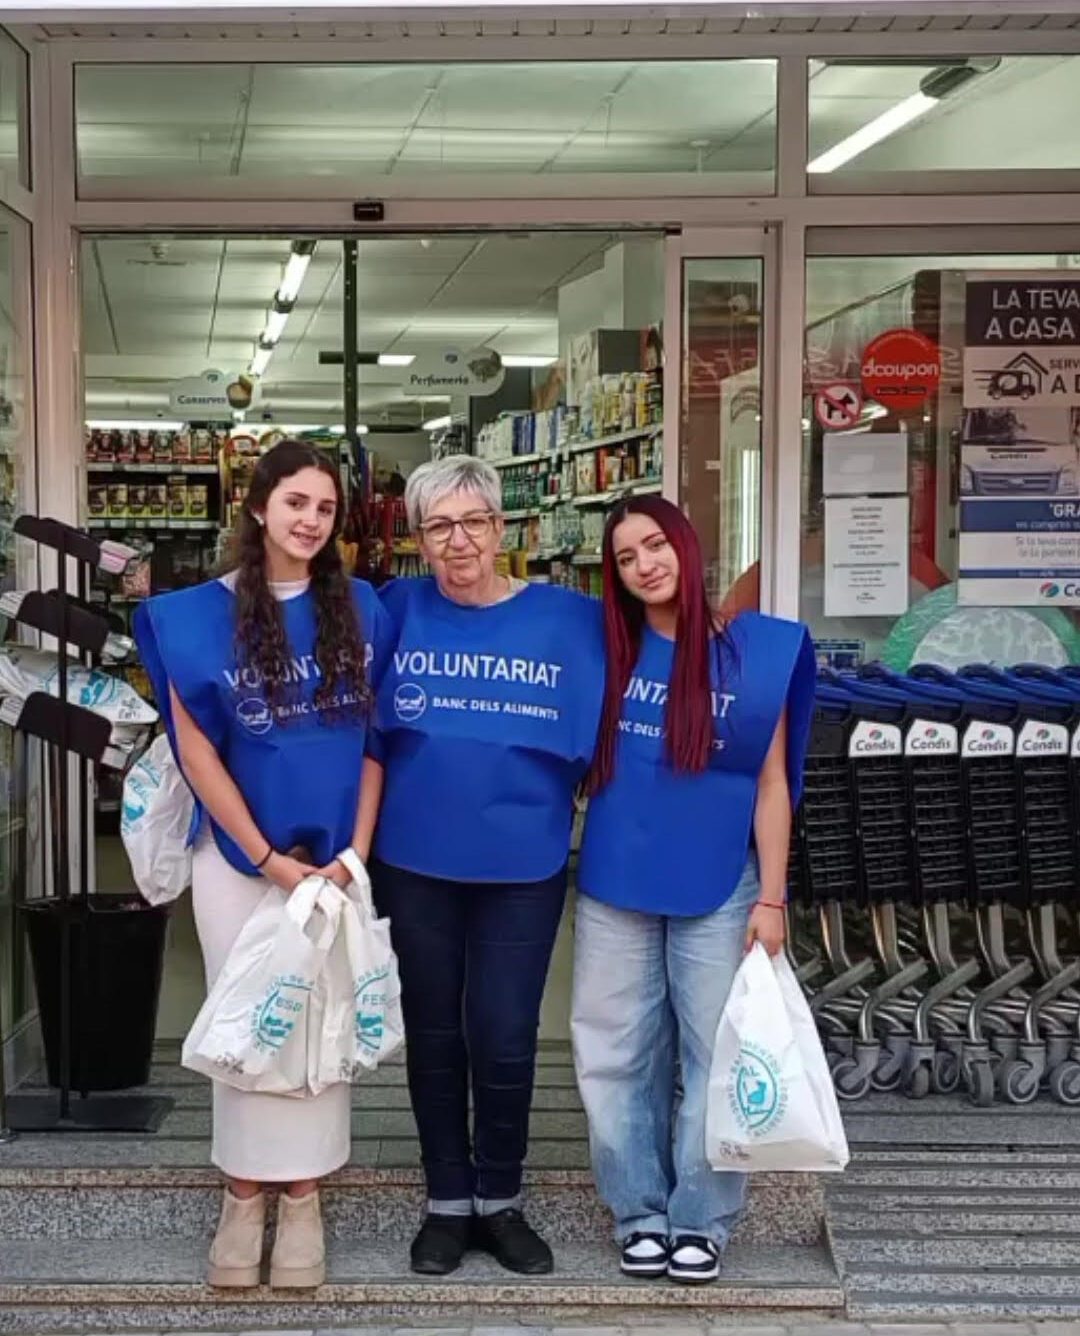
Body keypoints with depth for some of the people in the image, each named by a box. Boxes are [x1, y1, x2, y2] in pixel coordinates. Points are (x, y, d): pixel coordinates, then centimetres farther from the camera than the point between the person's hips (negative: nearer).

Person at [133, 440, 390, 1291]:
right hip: (240, 853, -1)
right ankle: (243, 1197, 20)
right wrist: (268, 858, -10)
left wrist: (354, 852, -7)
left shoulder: (360, 609, 1)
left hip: (334, 853, 1)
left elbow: (373, 735, 2)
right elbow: (196, 746, -6)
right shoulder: (203, 613, -4)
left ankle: (303, 1201, 18)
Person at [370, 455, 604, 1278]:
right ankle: (448, 1202, 27)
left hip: (523, 866, -1)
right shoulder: (400, 610, -1)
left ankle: (500, 1201, 25)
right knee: (435, 1035, 11)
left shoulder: (569, 620, -3)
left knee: (505, 1041, 4)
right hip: (415, 862, 1)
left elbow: (600, 739, 3)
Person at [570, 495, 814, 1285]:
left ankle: (701, 1219, 19)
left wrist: (771, 898, -5)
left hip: (717, 890, -2)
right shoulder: (606, 647, 4)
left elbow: (772, 784, -1)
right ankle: (641, 1213, 20)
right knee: (619, 1058, 7)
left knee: (715, 1057, 4)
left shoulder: (754, 652, -2)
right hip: (616, 886, 2)